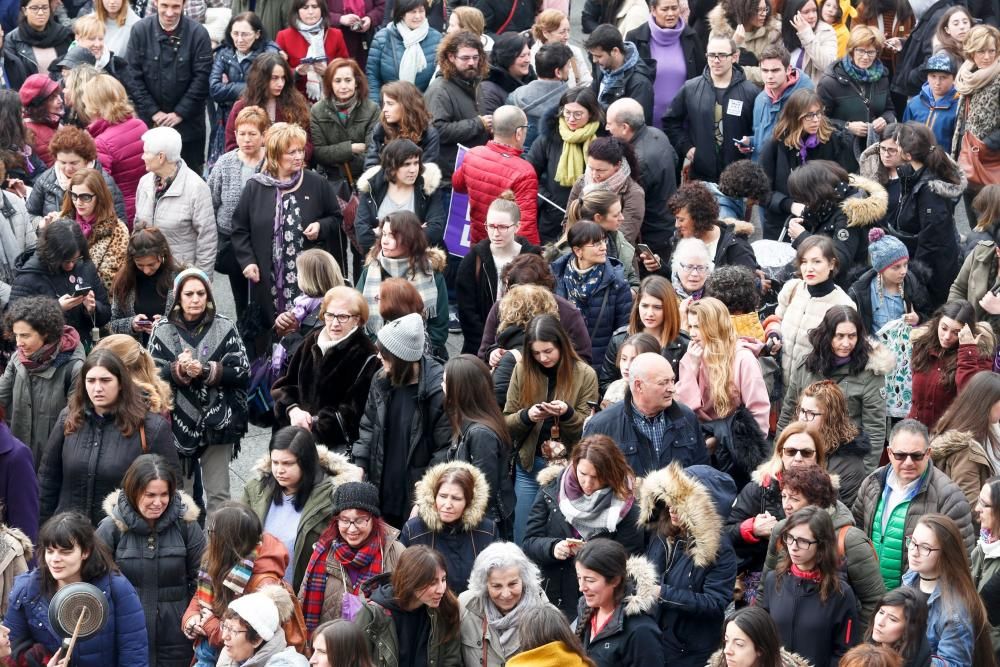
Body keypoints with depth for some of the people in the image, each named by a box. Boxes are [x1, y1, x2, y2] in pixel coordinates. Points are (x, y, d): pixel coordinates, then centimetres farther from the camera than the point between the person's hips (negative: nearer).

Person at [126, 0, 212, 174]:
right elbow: (134, 76, -4)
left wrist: (180, 113, -11)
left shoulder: (198, 33, -8)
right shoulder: (140, 30, -5)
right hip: (149, 120, 1)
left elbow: (202, 78, -7)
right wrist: (153, 112, -9)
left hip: (187, 122, -1)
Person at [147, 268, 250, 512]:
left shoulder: (223, 327, 1)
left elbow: (242, 371, -4)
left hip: (216, 423, 0)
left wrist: (207, 371, -17)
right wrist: (178, 369, -20)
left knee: (218, 494, 3)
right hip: (178, 422, 0)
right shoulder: (163, 329, 2)